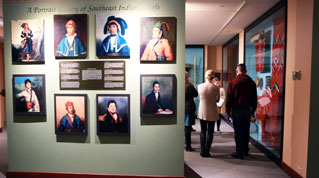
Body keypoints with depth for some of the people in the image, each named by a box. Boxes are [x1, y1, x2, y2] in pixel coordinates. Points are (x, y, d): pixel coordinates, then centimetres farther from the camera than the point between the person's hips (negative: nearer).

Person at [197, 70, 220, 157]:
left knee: (203, 131, 13)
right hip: (212, 112, -1)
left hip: (202, 112, 2)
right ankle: (206, 152, 10)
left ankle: (202, 151, 14)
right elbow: (217, 100, 0)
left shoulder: (200, 86, -7)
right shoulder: (215, 88, -11)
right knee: (210, 132, 8)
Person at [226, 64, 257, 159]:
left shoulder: (233, 83, -6)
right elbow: (254, 99, 10)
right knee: (246, 130, 14)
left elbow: (229, 99, -6)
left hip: (236, 109, -4)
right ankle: (245, 150, 26)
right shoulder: (252, 83, 6)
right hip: (247, 110, 4)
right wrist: (252, 111, 17)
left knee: (238, 131, 1)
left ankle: (239, 152, 6)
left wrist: (228, 111, 1)